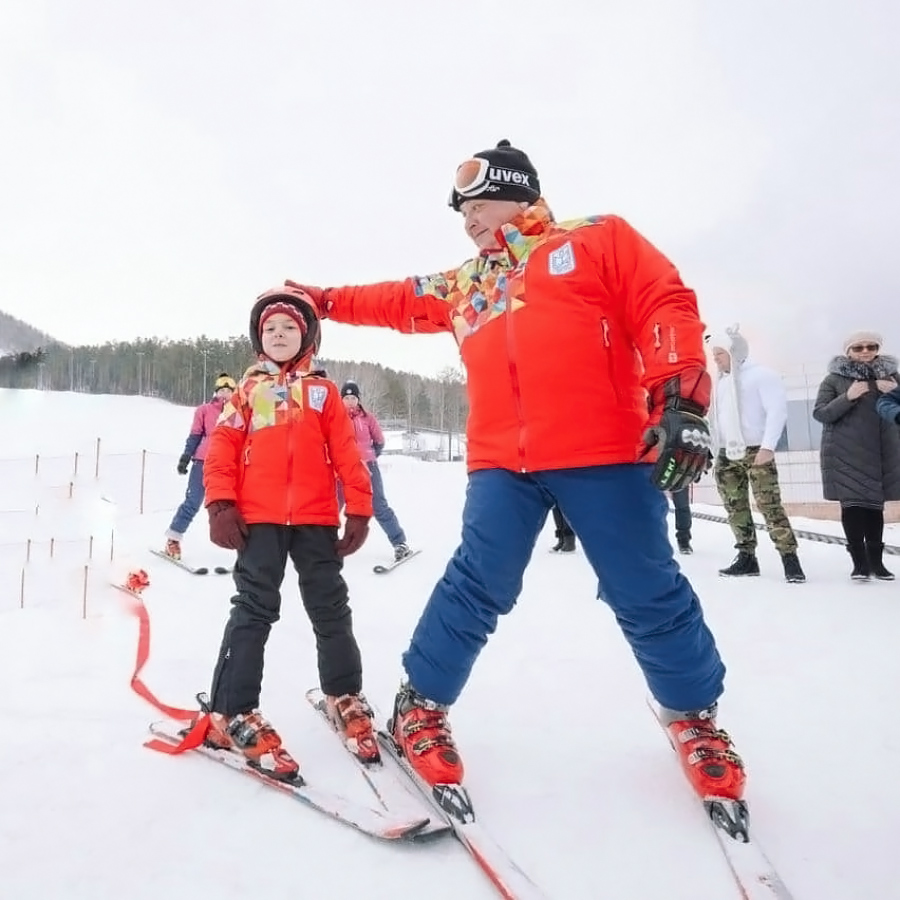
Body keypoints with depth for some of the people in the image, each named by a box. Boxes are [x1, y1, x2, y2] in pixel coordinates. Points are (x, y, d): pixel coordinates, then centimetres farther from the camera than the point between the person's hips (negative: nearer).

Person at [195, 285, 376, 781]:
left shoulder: (323, 392, 9)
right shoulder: (247, 392, 10)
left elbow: (347, 454, 5)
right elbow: (222, 448, 3)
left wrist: (359, 510, 0)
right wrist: (221, 505, -8)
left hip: (316, 519, 1)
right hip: (259, 519, -1)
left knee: (330, 608, 8)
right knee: (254, 610, -1)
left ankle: (345, 696, 26)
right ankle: (231, 713, 7)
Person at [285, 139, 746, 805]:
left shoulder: (598, 239, 9)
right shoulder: (462, 287, 23)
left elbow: (665, 307, -1)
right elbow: (398, 302, 35)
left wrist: (681, 399, -13)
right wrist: (323, 300, 37)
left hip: (605, 454, -3)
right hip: (501, 464, 3)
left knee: (648, 594, 3)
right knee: (477, 587, -1)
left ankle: (694, 717, 27)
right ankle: (421, 707, 17)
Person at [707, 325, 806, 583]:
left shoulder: (762, 375, -5)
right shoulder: (721, 382, 17)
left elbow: (777, 410, -12)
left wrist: (768, 446, -19)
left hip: (756, 451, -7)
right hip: (726, 454, 7)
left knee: (770, 505, -10)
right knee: (735, 508, 6)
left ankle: (790, 559, -6)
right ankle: (747, 557, 14)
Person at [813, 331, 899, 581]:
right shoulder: (835, 379, 2)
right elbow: (820, 413, -3)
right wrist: (848, 397, -17)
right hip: (846, 454, -3)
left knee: (875, 504, 9)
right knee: (852, 504, -6)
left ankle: (876, 560, 18)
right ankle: (860, 561, -1)